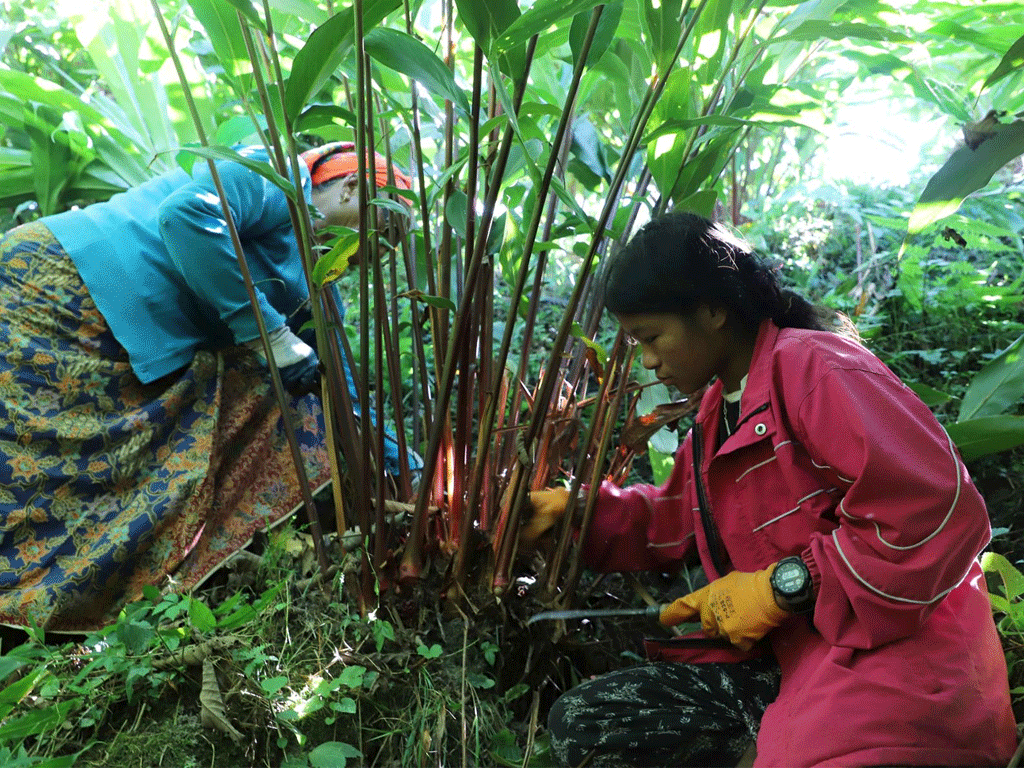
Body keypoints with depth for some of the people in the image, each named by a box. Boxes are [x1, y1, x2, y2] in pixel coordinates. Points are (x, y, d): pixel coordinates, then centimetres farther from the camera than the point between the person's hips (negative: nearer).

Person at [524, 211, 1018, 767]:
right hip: (786, 659, 10)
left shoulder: (814, 368, -14)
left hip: (888, 657, -9)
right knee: (578, 722, 2)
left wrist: (785, 584, -18)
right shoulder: (718, 413, 17)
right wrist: (574, 509, 15)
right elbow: (672, 524, 26)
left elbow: (939, 511, -23)